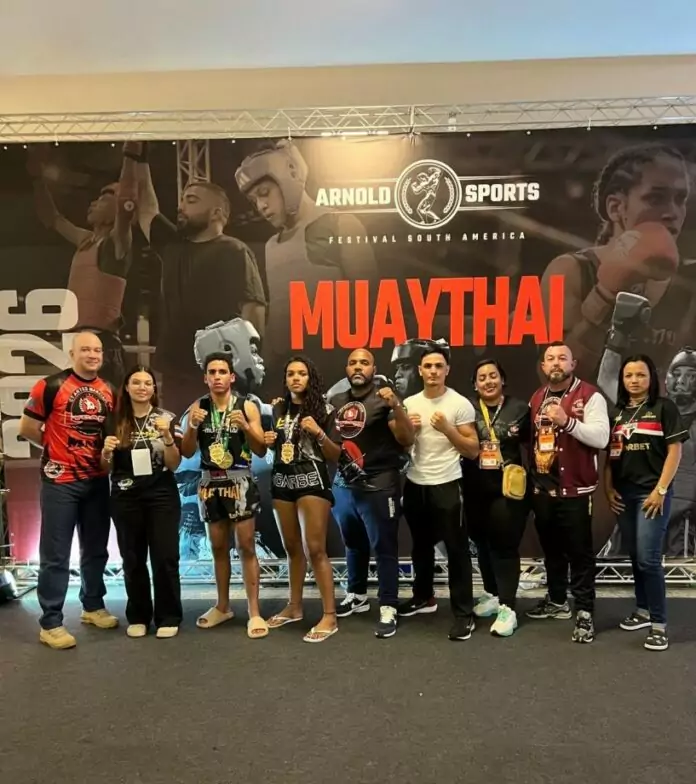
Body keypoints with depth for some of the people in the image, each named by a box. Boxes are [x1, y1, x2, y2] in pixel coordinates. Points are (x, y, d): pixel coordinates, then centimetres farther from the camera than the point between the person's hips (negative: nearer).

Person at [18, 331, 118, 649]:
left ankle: (93, 606, 32)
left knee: (96, 549, 16)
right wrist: (58, 447, 1)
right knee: (55, 554, 0)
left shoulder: (109, 390, 7)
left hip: (97, 480, 6)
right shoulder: (51, 385, -10)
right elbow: (27, 428, -6)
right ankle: (51, 623, 11)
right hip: (60, 481, -5)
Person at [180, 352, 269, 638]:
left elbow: (261, 451, -5)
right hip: (210, 483, 3)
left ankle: (254, 612, 5)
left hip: (239, 481, -3)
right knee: (218, 547, 13)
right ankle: (223, 606, 27)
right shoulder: (197, 408, 3)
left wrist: (245, 427, -22)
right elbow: (187, 453, 1)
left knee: (246, 547, -3)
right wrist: (193, 426, -16)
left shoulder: (247, 407, -4)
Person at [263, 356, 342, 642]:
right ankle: (294, 607, 27)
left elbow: (335, 456, -5)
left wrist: (319, 433, -20)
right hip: (282, 481, 5)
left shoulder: (323, 410, -4)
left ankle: (330, 616, -2)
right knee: (292, 548, 14)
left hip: (312, 481, -5)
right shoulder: (278, 408, 9)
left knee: (315, 548, -9)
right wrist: (268, 441, 0)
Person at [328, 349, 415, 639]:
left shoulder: (384, 399, -7)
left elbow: (407, 440, -14)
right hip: (344, 484, 6)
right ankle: (357, 595, 36)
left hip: (378, 487, -6)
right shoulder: (335, 402, 9)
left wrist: (396, 406, -27)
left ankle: (388, 608, 11)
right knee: (353, 544, 19)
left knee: (384, 547, 1)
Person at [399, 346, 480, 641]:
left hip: (446, 485, -5)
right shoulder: (409, 404, 5)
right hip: (414, 485, 5)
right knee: (421, 546, 20)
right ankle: (423, 597, 37)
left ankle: (464, 614, 8)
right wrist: (409, 429, -7)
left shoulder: (460, 404, -8)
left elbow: (473, 450, -8)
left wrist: (447, 428, -19)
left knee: (456, 549, -1)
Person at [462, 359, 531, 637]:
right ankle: (492, 594, 32)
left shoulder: (520, 409, 0)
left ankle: (507, 608, 4)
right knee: (483, 544, 14)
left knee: (505, 546, -3)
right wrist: (462, 482, 1)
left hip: (508, 489, -3)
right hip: (476, 491, 3)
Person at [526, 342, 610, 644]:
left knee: (579, 551, 1)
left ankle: (584, 611, 11)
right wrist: (532, 477, 13)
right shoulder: (536, 398, 11)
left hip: (575, 489, -6)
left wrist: (567, 421, -29)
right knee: (551, 548, 17)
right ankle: (556, 601, 32)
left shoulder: (590, 396, -9)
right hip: (542, 488, 6)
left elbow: (601, 438, -19)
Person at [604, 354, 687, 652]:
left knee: (648, 558, -9)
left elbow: (675, 451, -7)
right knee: (635, 556, 12)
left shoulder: (664, 407, -2)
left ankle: (659, 623, 2)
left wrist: (661, 490, -13)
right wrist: (608, 488, 5)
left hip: (652, 492, -5)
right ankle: (643, 610, 26)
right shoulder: (617, 412, 11)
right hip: (624, 494, 5)